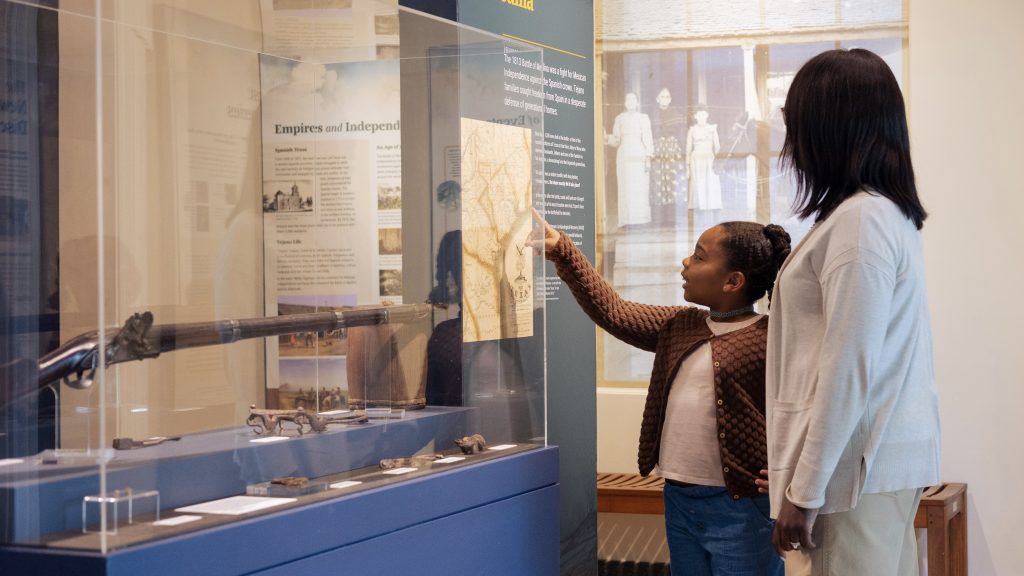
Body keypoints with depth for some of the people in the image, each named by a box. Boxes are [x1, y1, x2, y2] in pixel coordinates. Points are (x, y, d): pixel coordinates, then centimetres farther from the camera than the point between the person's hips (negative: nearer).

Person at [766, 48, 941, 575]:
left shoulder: (859, 219, -16)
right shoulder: (889, 211, 12)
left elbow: (847, 370, -19)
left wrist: (804, 490, -15)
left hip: (856, 462, -9)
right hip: (887, 454, 9)